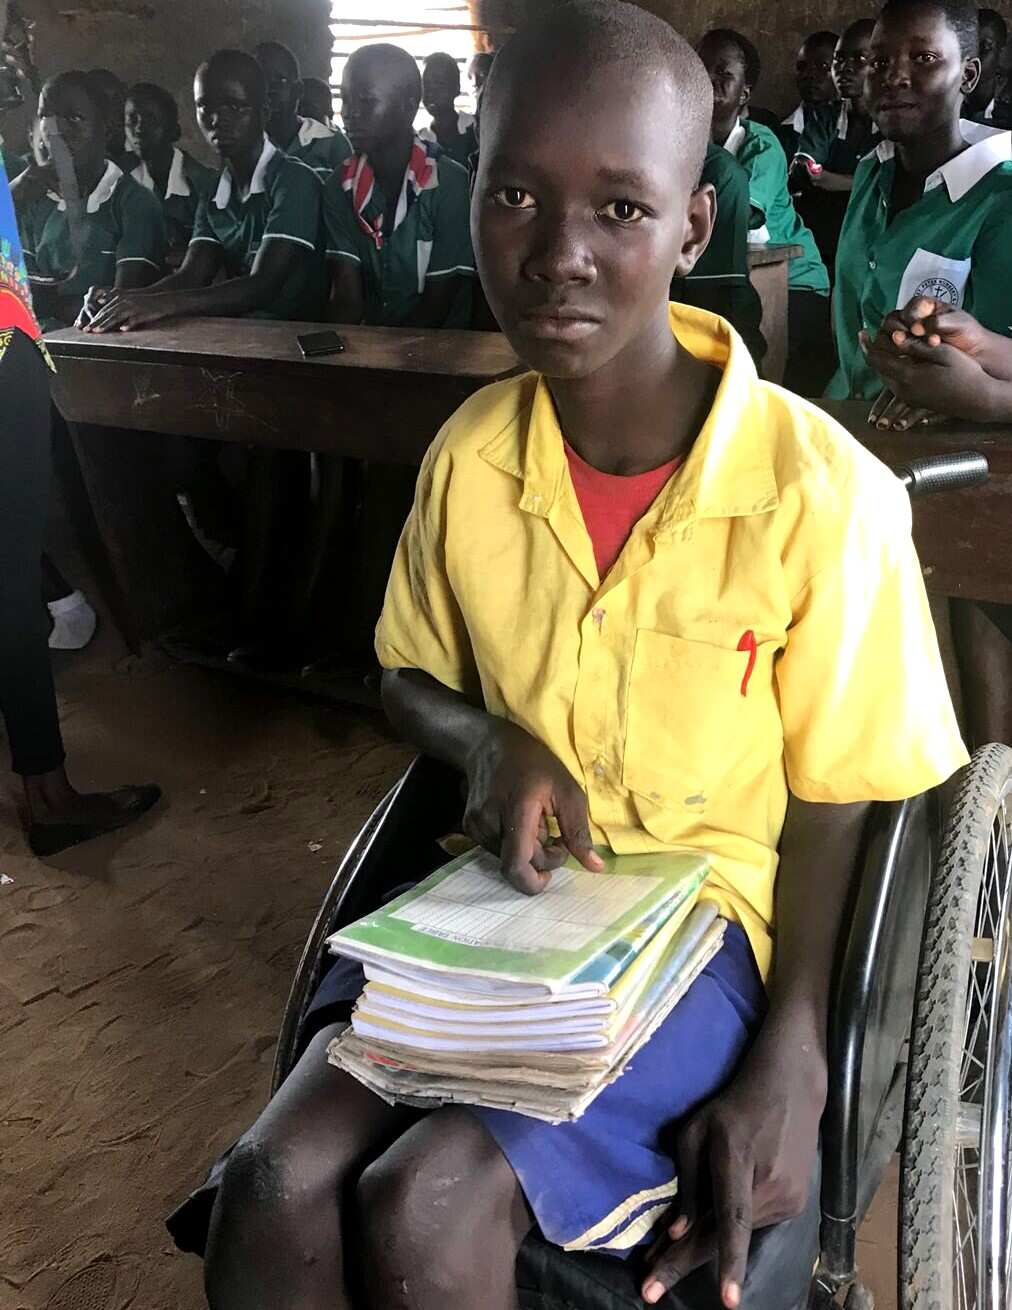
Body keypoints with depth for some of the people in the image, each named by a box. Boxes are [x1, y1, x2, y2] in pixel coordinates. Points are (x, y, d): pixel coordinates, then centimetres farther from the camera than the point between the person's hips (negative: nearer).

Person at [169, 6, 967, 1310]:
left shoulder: (818, 492, -18)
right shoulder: (470, 457, -5)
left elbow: (832, 804, -7)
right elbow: (410, 675, 11)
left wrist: (790, 1065, -15)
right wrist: (489, 746, -11)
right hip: (514, 887, 4)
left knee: (428, 1203, -21)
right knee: (273, 1182, -17)